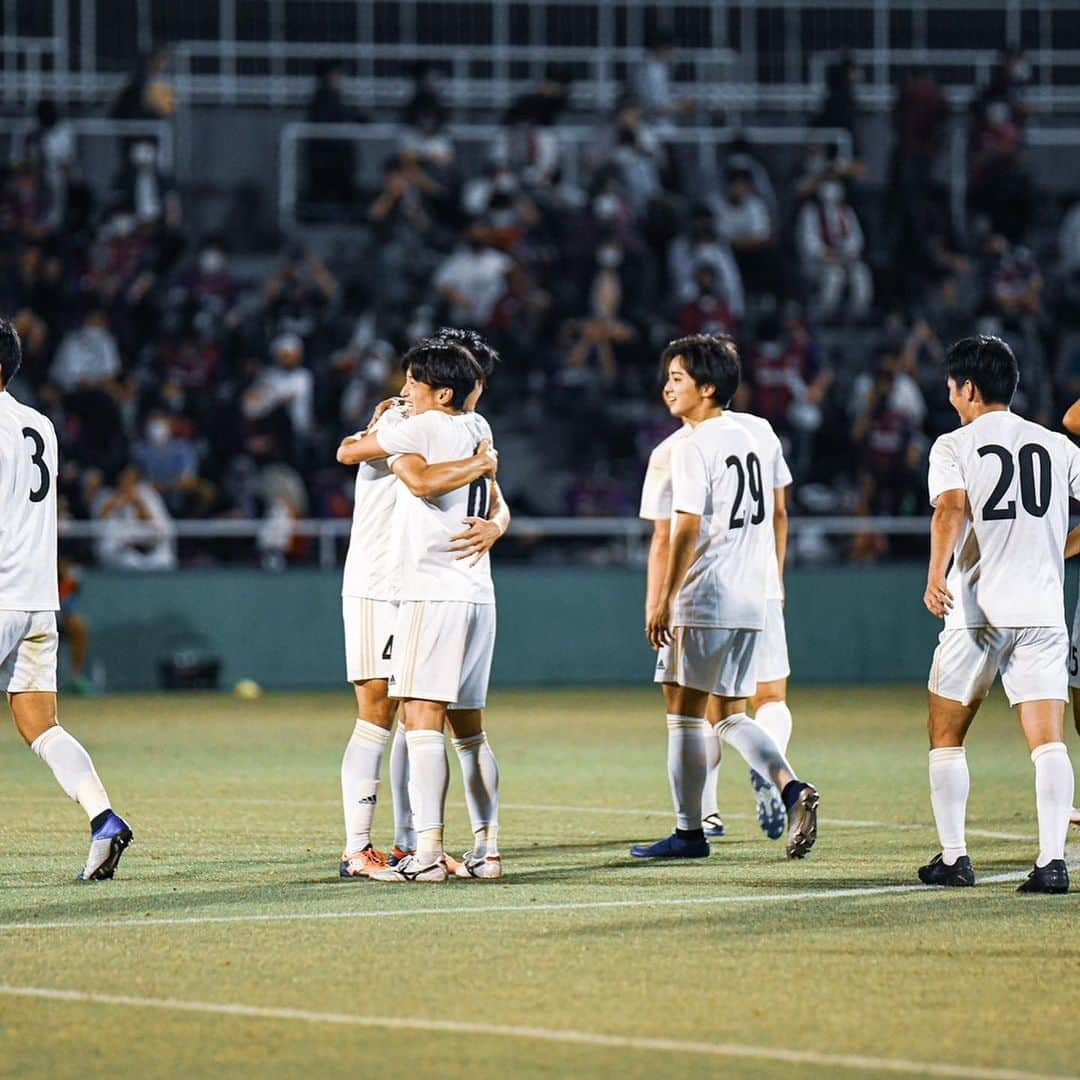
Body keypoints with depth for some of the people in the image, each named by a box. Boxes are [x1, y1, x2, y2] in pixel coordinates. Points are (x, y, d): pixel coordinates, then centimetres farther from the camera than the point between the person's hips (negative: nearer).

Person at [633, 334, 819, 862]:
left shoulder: (693, 446, -11)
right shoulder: (747, 438, 15)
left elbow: (688, 527, -17)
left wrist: (663, 599, -16)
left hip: (704, 600, -8)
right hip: (749, 600, 8)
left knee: (684, 714, 1)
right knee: (728, 716, 14)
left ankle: (689, 831, 3)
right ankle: (793, 789, -6)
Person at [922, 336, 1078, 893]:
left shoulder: (953, 446, 0)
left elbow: (951, 509, -17)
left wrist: (936, 575, -30)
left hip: (976, 611, -2)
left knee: (946, 736, 12)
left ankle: (953, 855, 10)